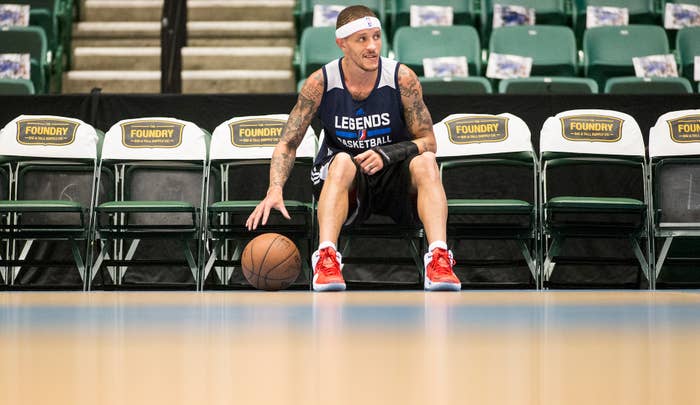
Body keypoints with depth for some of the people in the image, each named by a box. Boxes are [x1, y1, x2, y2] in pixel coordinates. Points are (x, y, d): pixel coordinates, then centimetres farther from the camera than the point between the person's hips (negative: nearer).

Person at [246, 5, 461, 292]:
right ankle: (326, 257, -49)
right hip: (344, 181, -1)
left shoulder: (402, 79, -11)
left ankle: (439, 257, -45)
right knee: (343, 161, -35)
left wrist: (386, 155, -24)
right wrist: (275, 190, -25)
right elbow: (288, 143, -7)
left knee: (425, 162, -31)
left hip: (393, 176, 1)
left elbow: (428, 142, -5)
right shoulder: (321, 82, -10)